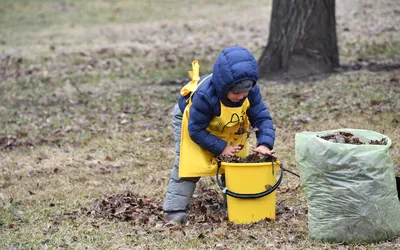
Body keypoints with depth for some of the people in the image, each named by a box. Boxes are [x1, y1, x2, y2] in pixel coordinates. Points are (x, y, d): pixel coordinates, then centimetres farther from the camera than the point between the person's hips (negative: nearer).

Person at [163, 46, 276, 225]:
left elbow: (262, 118, -24)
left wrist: (264, 144, -42)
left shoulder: (250, 90, -31)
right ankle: (176, 213, -10)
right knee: (188, 166, -13)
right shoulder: (204, 95, -44)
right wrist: (221, 148, -36)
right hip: (192, 120, -5)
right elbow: (196, 130, -34)